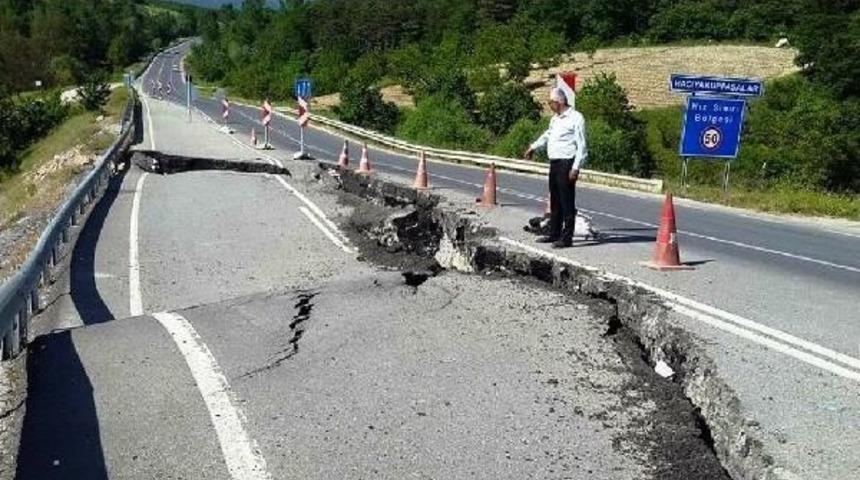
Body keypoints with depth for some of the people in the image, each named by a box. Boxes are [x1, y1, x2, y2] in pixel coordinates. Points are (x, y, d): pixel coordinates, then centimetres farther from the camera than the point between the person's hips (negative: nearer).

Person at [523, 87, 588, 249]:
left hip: (567, 164, -9)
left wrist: (576, 168, -18)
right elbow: (547, 135, 34)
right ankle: (554, 234, 24)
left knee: (567, 202, -5)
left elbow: (582, 146, -14)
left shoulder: (576, 118, -10)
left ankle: (567, 238, -2)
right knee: (555, 201, 15)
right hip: (554, 163, 9)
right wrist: (534, 147, 28)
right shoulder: (555, 119, 16)